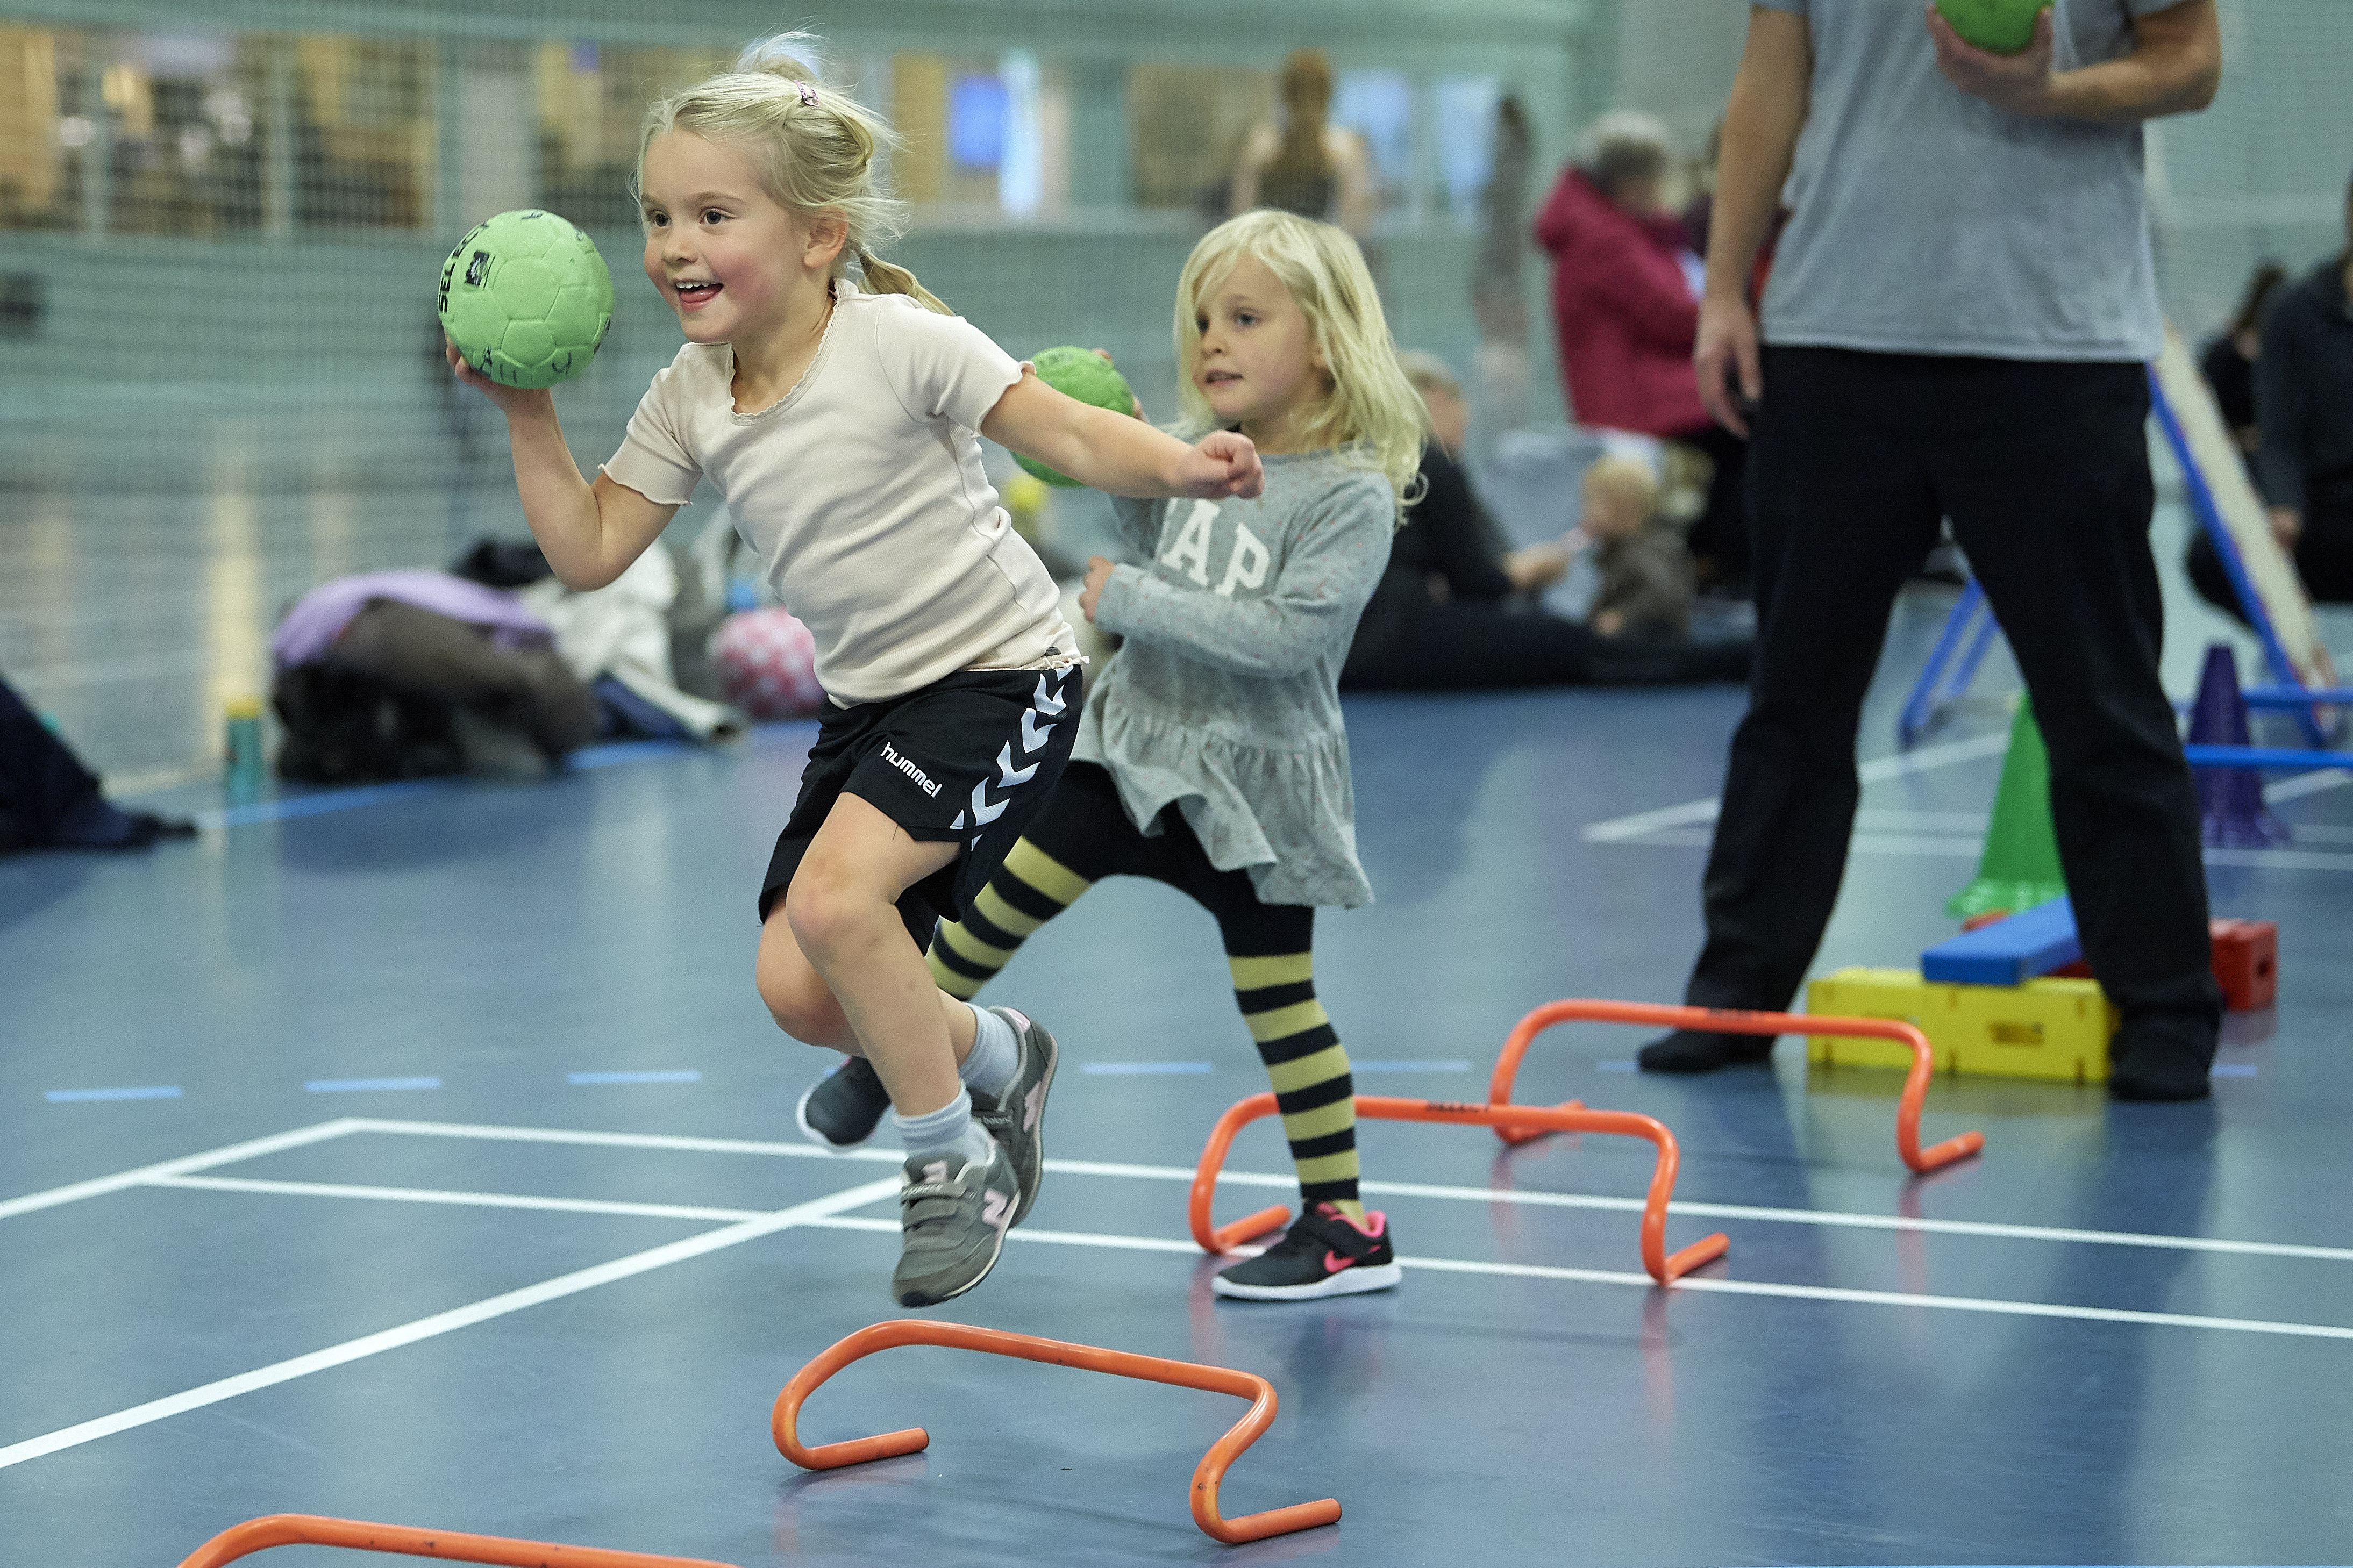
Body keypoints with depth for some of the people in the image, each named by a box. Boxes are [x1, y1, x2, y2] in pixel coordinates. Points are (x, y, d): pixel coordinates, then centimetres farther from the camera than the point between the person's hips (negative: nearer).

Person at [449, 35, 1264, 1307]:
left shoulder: (900, 343, -17)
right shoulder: (689, 401, 0)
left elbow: (1071, 437, -18)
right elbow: (588, 552, 3)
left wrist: (1177, 467, -37)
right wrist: (528, 415, -7)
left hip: (999, 675, -7)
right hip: (869, 702, 7)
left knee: (834, 897, -25)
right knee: (798, 990, -2)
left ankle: (950, 1160, -4)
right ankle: (995, 1059, 28)